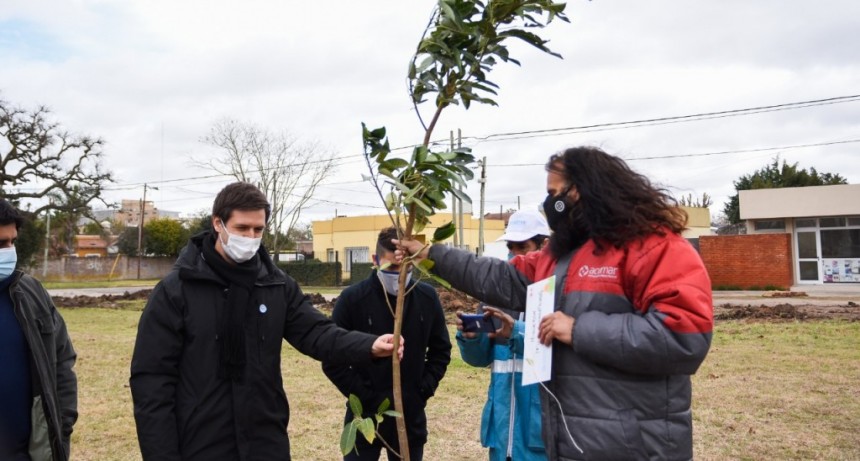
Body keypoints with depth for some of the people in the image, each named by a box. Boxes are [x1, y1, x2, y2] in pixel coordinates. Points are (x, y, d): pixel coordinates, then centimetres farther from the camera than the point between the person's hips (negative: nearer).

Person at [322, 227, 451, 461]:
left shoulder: (428, 297, -2)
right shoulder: (352, 299, -11)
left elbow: (441, 351, 9)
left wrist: (423, 391, -1)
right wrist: (363, 396, -11)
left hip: (412, 416, 3)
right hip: (365, 415, -2)